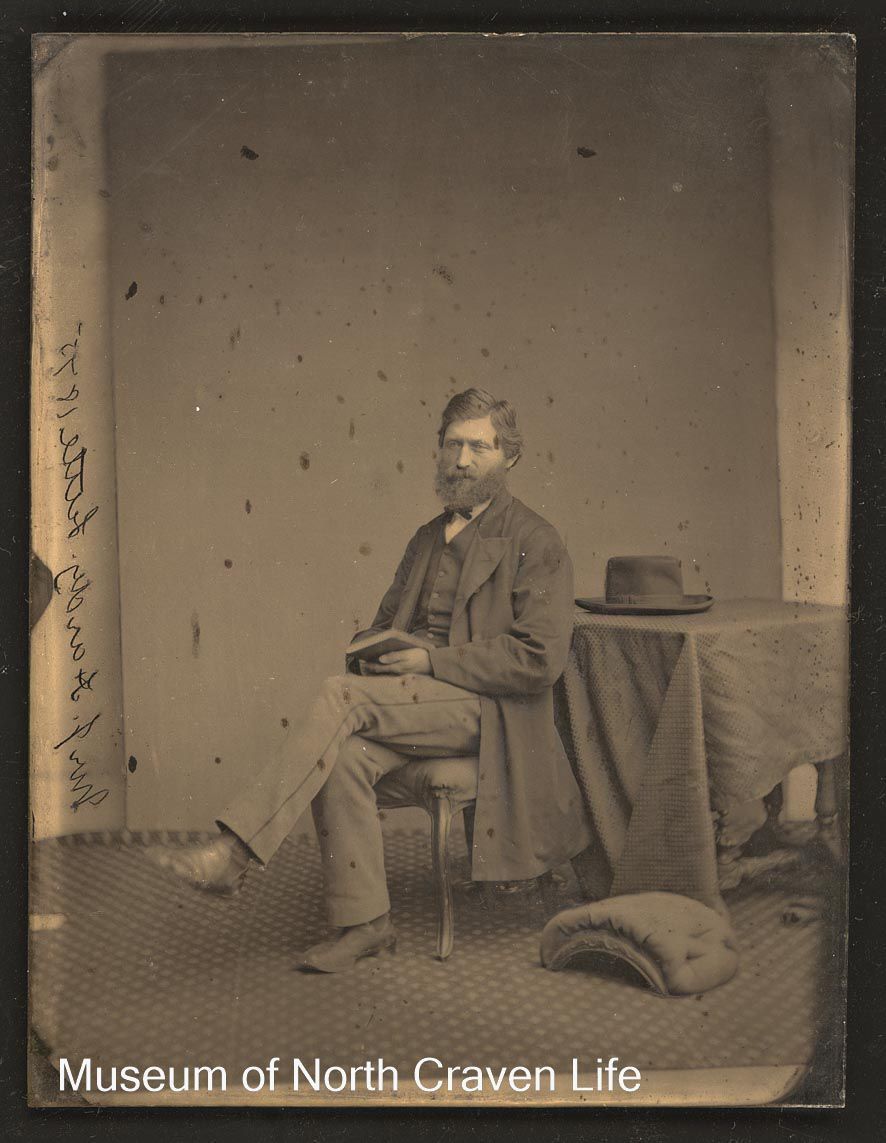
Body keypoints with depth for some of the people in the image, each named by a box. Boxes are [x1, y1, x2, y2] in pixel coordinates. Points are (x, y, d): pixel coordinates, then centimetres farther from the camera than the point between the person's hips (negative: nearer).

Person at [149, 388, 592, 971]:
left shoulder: (536, 542, -1)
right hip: (417, 702, 6)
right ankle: (363, 921, -15)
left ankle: (235, 851, -27)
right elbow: (385, 622, 28)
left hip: (484, 708, -6)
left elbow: (539, 661, -11)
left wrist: (430, 660, -15)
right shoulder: (428, 538, 22)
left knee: (342, 695, -28)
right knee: (343, 756, -27)